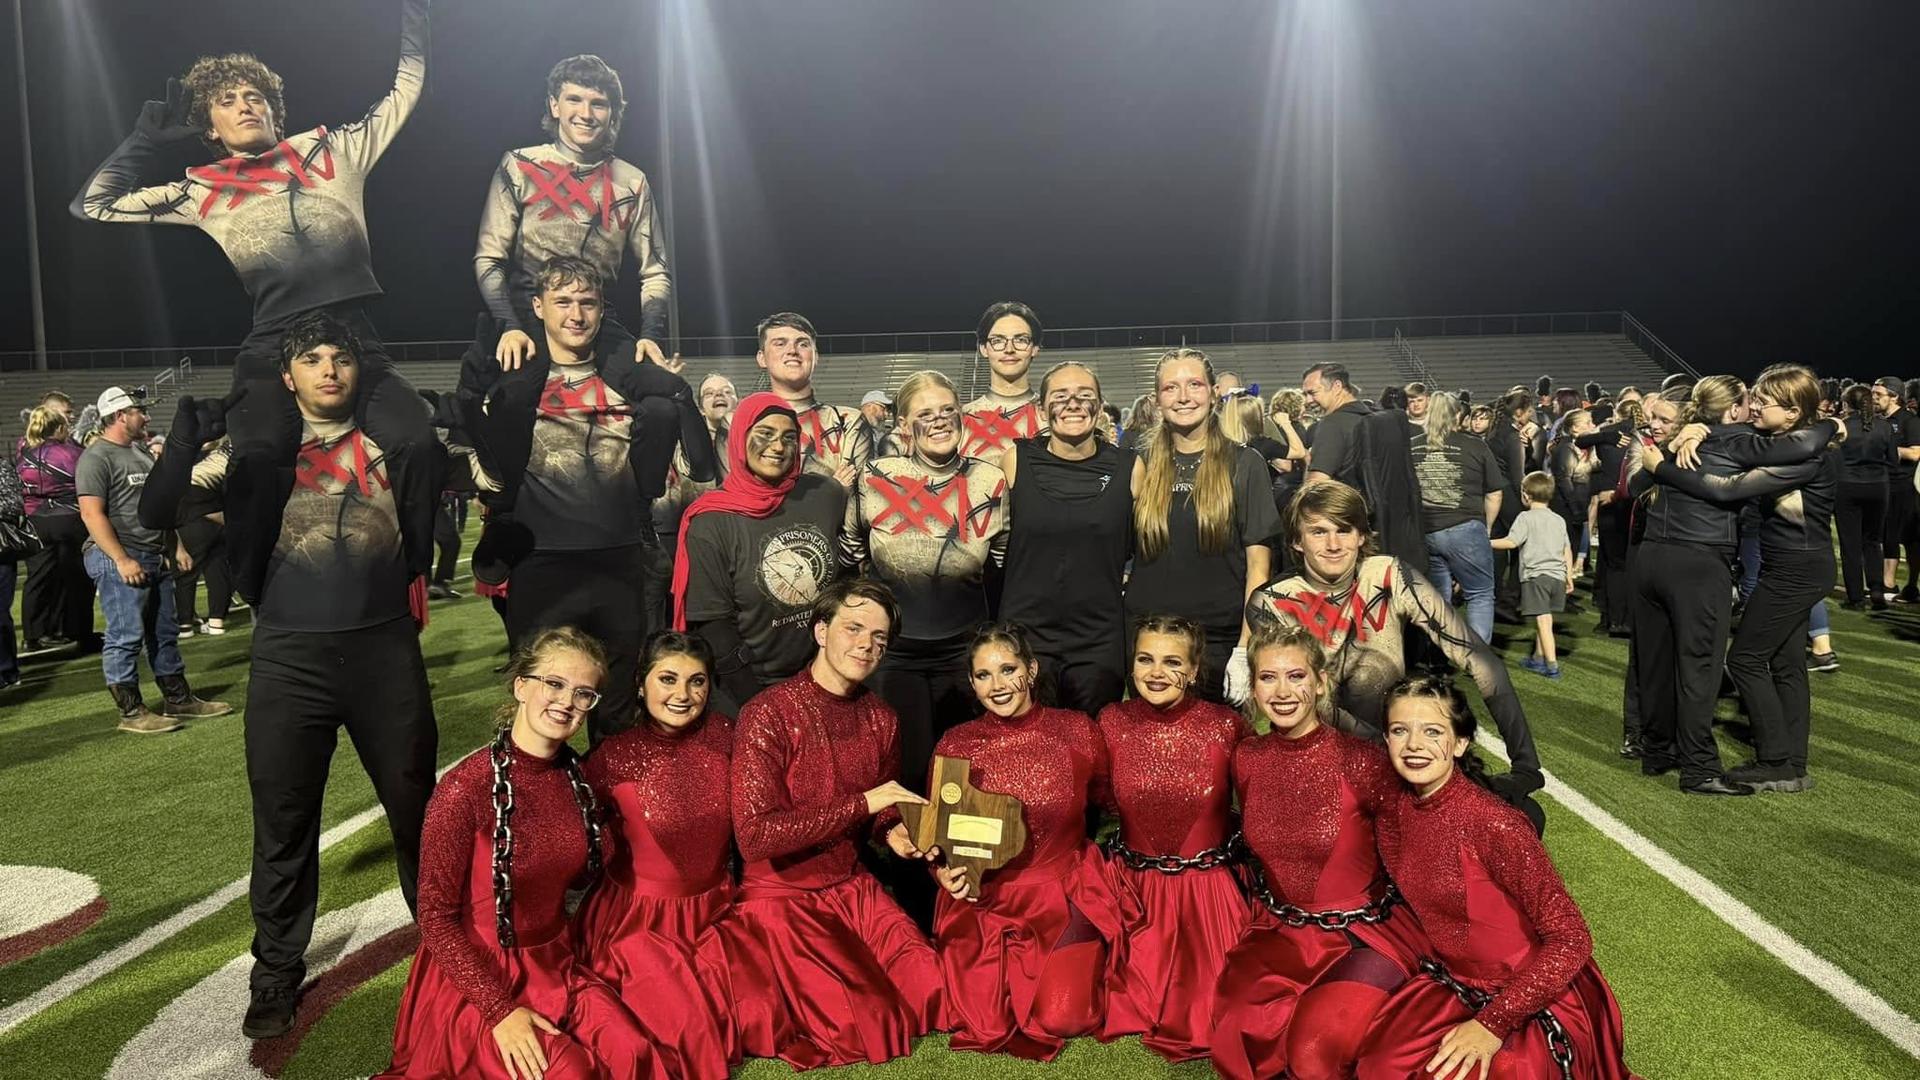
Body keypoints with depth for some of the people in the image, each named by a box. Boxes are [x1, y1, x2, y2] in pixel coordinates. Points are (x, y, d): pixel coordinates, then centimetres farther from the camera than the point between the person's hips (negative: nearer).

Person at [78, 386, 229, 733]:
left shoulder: (141, 451, 17)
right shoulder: (96, 458, -10)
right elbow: (91, 513, -18)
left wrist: (176, 545, 17)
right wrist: (122, 560, -22)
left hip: (155, 557, 9)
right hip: (119, 560, -9)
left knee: (165, 632, 13)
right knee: (126, 636, -5)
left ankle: (178, 699, 22)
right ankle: (131, 711, 2)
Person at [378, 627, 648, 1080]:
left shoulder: (576, 776, -1)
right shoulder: (466, 786, -19)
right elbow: (436, 919, -13)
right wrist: (499, 1009, -17)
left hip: (556, 966, 5)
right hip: (475, 977, -5)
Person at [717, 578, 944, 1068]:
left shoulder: (880, 719, 3)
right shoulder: (768, 714, -18)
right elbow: (754, 835, -24)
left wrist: (893, 831, -6)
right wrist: (861, 804, -25)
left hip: (853, 886, 6)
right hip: (781, 895, -6)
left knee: (938, 994, -7)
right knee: (872, 1026, -15)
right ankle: (774, 1001, 10)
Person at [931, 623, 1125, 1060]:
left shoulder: (1076, 729, -3)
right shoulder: (955, 746, -3)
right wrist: (947, 872, -15)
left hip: (1068, 894, 0)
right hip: (985, 899, 1)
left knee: (1062, 1016, -18)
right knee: (985, 1022, -14)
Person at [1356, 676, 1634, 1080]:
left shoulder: (1495, 824, -25)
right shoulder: (1393, 816, -6)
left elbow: (1571, 939, -21)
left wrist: (1493, 1023, -22)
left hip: (1531, 998, -5)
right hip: (1451, 984, 5)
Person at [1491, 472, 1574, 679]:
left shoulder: (1526, 518, -5)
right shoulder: (1559, 520, 15)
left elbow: (1511, 542, -16)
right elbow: (1567, 550, 17)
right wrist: (1569, 576, 23)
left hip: (1535, 575, -7)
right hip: (1557, 575, 7)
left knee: (1543, 620, -8)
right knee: (1543, 619, 17)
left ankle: (1552, 665, -12)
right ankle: (1538, 658, 27)